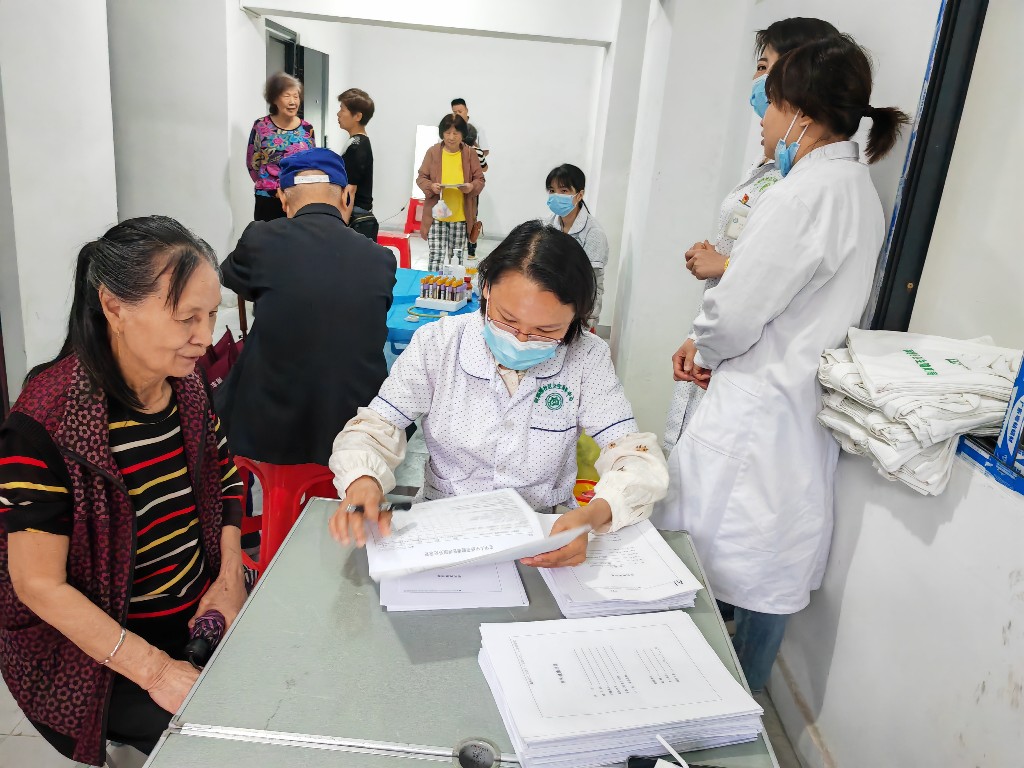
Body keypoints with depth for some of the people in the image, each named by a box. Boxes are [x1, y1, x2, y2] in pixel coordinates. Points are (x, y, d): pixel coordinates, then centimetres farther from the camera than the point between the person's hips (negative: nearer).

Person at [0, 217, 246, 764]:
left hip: (198, 616, 6)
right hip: (96, 655, -6)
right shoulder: (48, 418, -23)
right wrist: (155, 669, -22)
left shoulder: (186, 385, -3)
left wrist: (230, 575, -3)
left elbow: (224, 478, 11)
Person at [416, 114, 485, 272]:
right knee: (436, 257, -6)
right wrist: (431, 186, -17)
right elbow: (421, 178, 4)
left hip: (461, 215, 1)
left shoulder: (469, 153, 2)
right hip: (437, 213, -1)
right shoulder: (433, 152, 0)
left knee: (457, 258, 9)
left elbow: (479, 179, 6)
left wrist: (472, 186, -16)